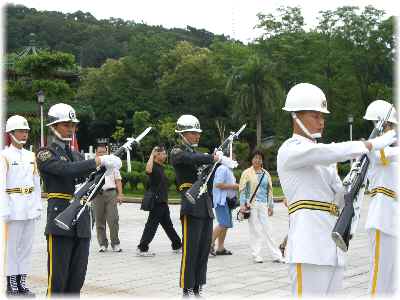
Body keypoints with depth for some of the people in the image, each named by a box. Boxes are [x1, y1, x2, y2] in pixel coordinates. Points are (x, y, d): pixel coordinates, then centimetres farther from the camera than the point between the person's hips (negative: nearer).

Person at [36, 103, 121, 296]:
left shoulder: (77, 155, 21)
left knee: (77, 280, 8)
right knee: (57, 280, -4)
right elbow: (66, 170, -20)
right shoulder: (45, 154, -1)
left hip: (82, 224, 7)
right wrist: (99, 161, -24)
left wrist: (103, 171, -3)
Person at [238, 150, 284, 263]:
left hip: (263, 204, 3)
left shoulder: (266, 174, 13)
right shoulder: (247, 173, 3)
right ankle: (256, 255, 7)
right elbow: (242, 190, 1)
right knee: (255, 229, -1)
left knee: (267, 229, 1)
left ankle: (276, 255, 3)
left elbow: (270, 190, 16)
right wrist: (242, 204, -8)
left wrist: (271, 206, 12)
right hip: (251, 204, -3)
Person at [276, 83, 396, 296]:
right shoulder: (290, 150, -4)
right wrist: (374, 144, -17)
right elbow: (333, 152, -20)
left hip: (331, 246, 8)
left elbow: (340, 200, 16)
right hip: (308, 246, -8)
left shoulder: (323, 155, 22)